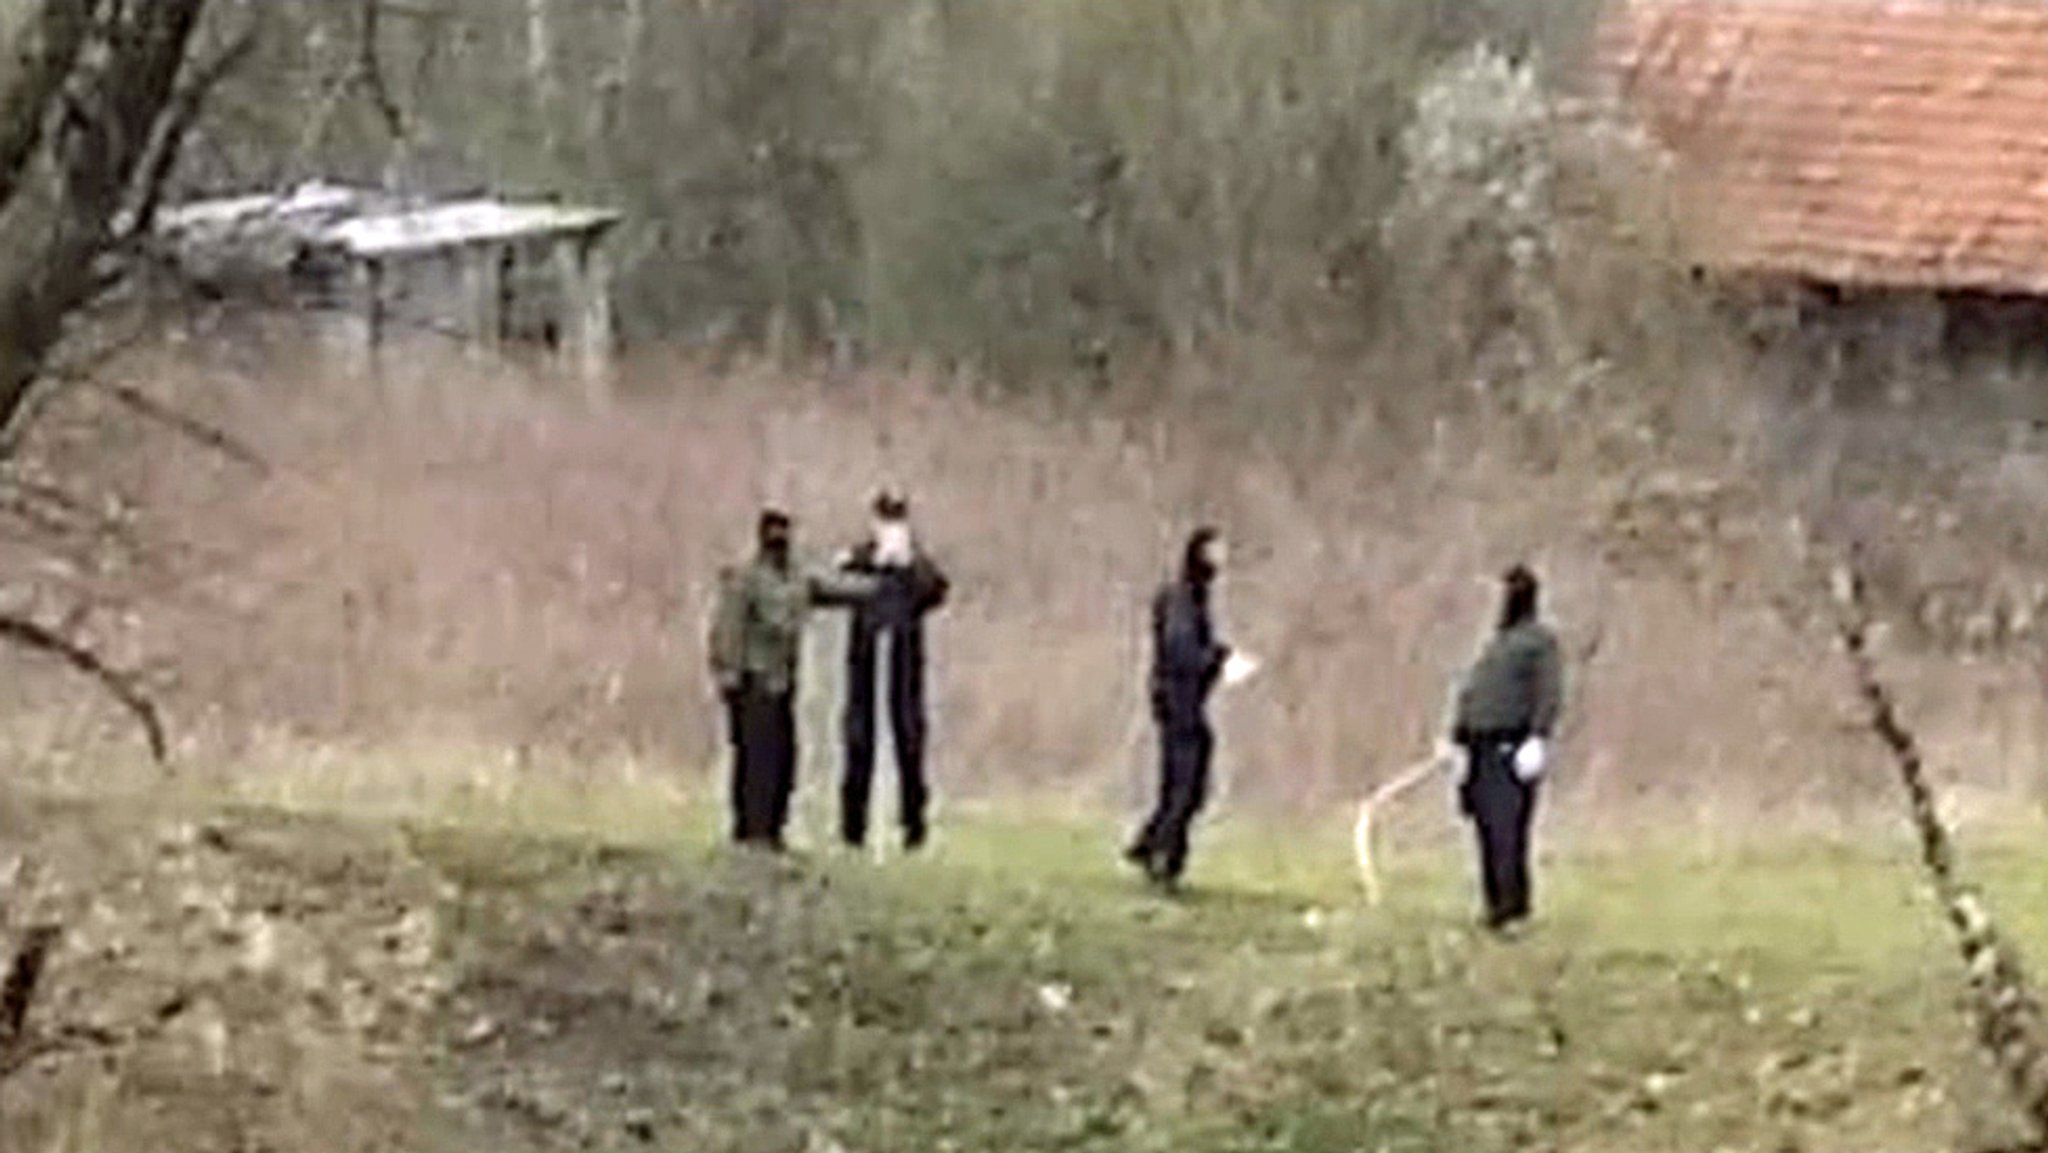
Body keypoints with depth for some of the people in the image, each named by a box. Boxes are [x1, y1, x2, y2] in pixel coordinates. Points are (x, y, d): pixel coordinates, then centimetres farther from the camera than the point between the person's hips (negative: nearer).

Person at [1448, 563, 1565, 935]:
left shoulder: (1539, 640, -2)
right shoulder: (1494, 645, 24)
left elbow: (1550, 694, -13)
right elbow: (1470, 695, 26)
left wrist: (1538, 737, -23)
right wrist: (1456, 739, 20)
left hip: (1512, 750, -8)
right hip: (1482, 748, 8)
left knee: (1507, 831, -16)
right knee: (1488, 834, 6)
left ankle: (1513, 906, -20)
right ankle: (1496, 905, 9)